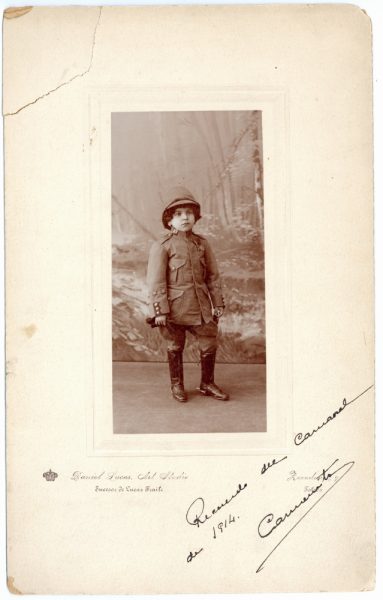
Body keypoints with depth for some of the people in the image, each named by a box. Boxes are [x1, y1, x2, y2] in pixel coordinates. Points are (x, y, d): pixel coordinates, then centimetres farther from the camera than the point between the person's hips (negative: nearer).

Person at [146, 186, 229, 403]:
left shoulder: (202, 243, 6)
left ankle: (207, 384, 27)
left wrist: (218, 303, 7)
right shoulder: (162, 247, -7)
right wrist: (160, 310, -12)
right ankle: (177, 385, 29)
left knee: (210, 344, 7)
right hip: (175, 307, -4)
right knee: (175, 347, 10)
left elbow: (213, 276, 10)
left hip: (201, 305, 4)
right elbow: (156, 281, -8)